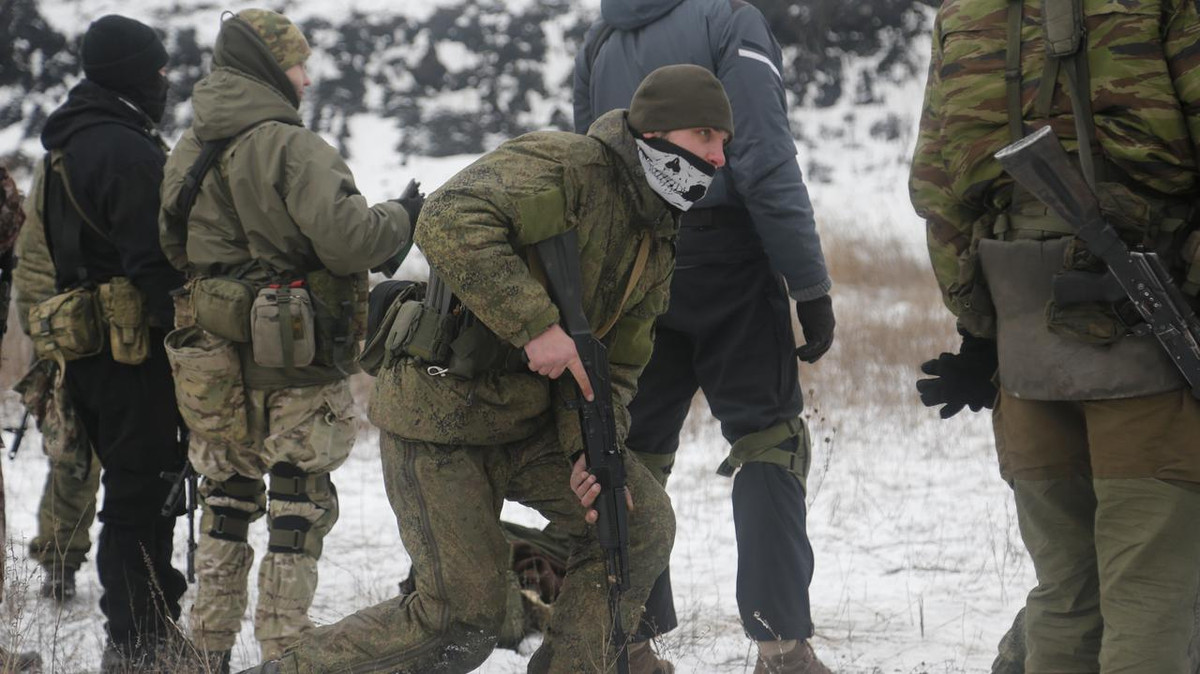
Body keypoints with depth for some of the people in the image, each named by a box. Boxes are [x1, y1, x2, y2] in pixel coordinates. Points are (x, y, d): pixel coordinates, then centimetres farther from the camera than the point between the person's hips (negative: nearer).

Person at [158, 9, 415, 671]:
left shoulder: (186, 151, 9)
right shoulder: (292, 148, -16)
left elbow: (171, 246, 17)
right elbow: (345, 238, -24)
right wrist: (400, 217, -7)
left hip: (211, 361, 7)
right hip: (294, 366, -7)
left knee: (225, 501, 17)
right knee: (299, 507, 3)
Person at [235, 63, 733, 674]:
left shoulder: (656, 249, 9)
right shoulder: (565, 165, -18)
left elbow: (616, 366, 9)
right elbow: (448, 222, -33)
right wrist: (534, 325, -37)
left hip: (528, 418, 8)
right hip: (438, 412, -8)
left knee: (641, 526, -7)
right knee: (462, 619, -8)